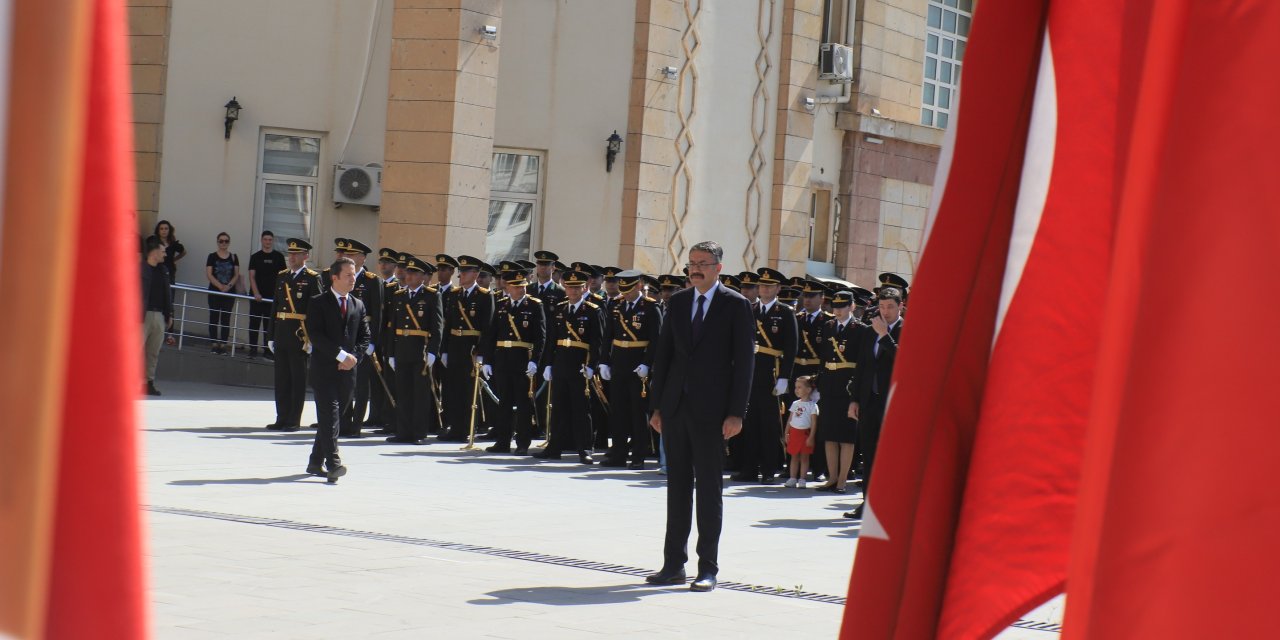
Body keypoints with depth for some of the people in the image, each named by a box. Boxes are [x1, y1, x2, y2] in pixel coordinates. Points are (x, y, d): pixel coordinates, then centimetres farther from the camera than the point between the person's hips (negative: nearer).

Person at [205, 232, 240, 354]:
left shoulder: (234, 257, 7)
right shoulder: (212, 257, 1)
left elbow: (236, 275, 4)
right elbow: (209, 275, -5)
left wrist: (228, 286, -13)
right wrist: (220, 286, -16)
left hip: (229, 292, 1)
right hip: (214, 291, -1)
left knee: (226, 318, 1)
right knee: (214, 317, 1)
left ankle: (223, 344, 2)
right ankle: (214, 343, 4)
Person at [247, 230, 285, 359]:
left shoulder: (279, 257, 6)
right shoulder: (255, 257, 4)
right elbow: (252, 276, 0)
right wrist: (256, 293, -11)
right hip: (257, 296, 0)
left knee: (269, 324, 1)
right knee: (254, 323, 1)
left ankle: (267, 350, 5)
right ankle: (253, 349, 7)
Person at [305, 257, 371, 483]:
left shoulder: (358, 305, 15)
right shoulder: (318, 303, -2)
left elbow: (365, 337, 13)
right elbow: (315, 335, -12)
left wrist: (354, 357, -5)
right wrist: (341, 355, -17)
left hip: (347, 371, 5)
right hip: (324, 369, -5)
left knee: (331, 417, 8)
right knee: (330, 414, -15)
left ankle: (316, 462, 18)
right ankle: (333, 463, -24)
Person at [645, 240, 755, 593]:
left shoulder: (736, 306, -2)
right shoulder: (678, 302, 11)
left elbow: (744, 361, -5)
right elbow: (663, 355, 12)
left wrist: (735, 413, -11)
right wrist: (657, 405, 7)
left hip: (711, 411, -5)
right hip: (676, 406, 5)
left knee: (709, 487, 0)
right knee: (677, 485, 8)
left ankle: (708, 568, 5)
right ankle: (674, 564, 13)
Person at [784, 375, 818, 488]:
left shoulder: (812, 405, -6)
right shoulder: (795, 404, 10)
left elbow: (814, 423, -9)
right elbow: (790, 419, 13)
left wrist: (811, 437, -14)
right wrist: (786, 433, 8)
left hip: (805, 433, -5)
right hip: (794, 432, 5)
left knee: (804, 457, 1)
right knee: (794, 456, 7)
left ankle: (802, 479, 4)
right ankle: (792, 478, 10)